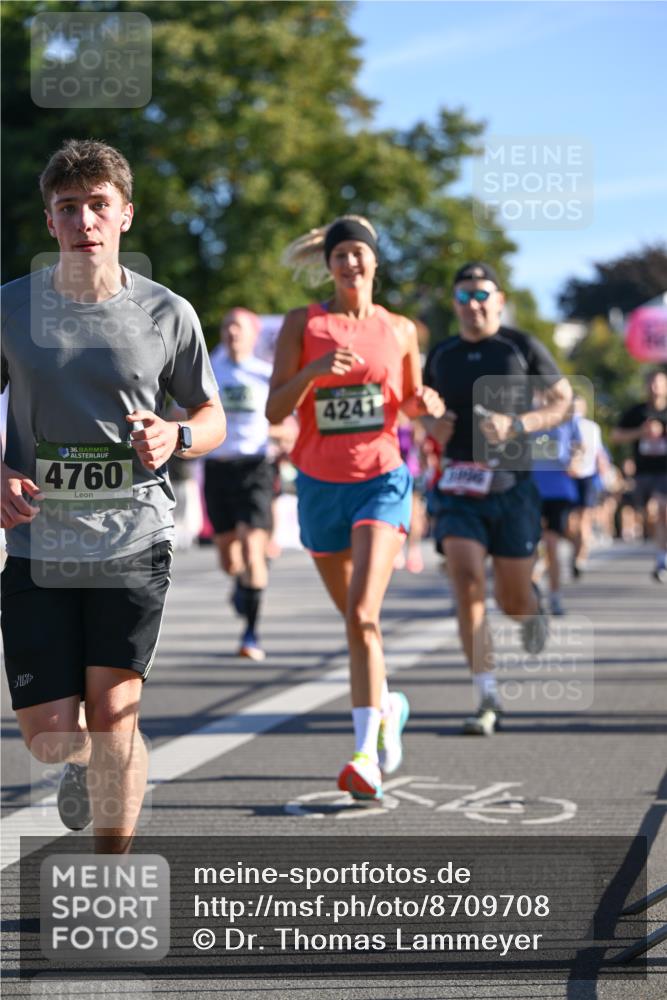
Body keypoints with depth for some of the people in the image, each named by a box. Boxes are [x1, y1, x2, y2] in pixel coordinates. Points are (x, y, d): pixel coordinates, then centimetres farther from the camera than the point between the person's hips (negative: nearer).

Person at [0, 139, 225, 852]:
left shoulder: (167, 314, 0)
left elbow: (211, 415, 11)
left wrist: (175, 437, -13)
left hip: (134, 542, -1)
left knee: (111, 717, -8)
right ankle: (88, 760, 39)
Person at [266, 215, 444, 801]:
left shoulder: (400, 330, 5)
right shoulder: (303, 325, 0)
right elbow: (275, 410, -6)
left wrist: (425, 403, -3)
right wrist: (314, 371, -22)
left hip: (381, 481, -2)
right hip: (320, 484, 2)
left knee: (362, 614, -18)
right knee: (355, 617, 15)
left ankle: (366, 756, -21)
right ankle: (387, 706, 43)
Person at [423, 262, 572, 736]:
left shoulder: (523, 347, 0)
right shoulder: (440, 356, 9)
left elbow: (564, 398, 5)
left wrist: (518, 425, -12)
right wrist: (432, 429, -1)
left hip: (512, 487, -2)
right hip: (458, 489, 2)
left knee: (513, 599, 3)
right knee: (468, 581, -17)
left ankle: (533, 607, 44)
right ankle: (489, 700, -15)